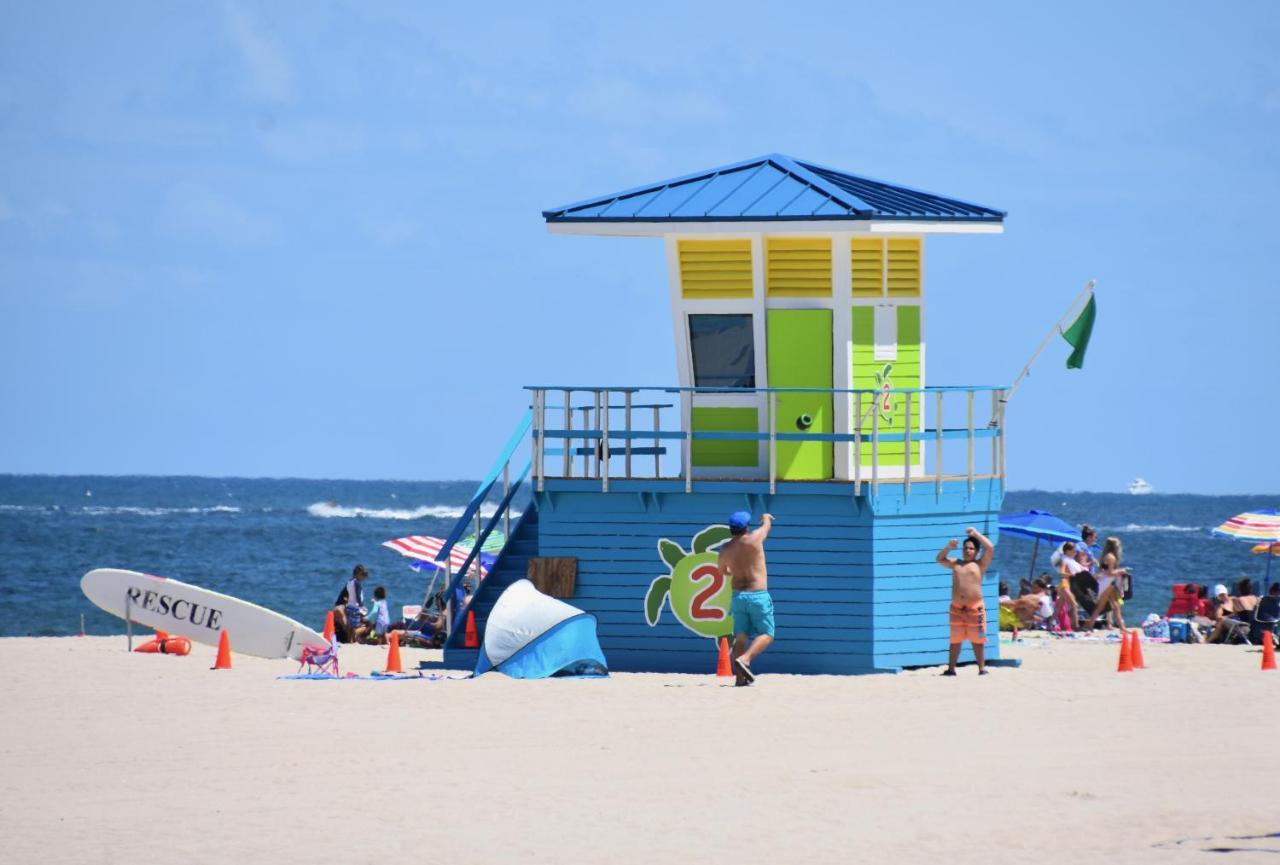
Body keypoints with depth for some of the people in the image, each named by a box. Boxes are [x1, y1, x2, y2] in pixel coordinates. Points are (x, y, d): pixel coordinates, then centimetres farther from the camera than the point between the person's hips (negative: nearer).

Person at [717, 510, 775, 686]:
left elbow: (722, 570, 23)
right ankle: (745, 658, -23)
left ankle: (739, 677, -2)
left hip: (738, 596, 4)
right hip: (758, 595, -4)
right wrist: (766, 518, 37)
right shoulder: (754, 539, -9)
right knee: (766, 635, 1)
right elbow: (766, 525, 14)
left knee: (740, 637, 6)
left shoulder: (725, 550, 3)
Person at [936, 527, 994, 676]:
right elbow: (940, 559, 20)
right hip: (956, 608, 4)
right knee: (955, 639, 8)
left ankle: (982, 668, 5)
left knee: (977, 640, 0)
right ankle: (951, 668, 11)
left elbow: (989, 547, -6)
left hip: (975, 607, -4)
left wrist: (976, 533, 0)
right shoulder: (956, 564, 15)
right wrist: (948, 547, 5)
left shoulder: (979, 564, 3)